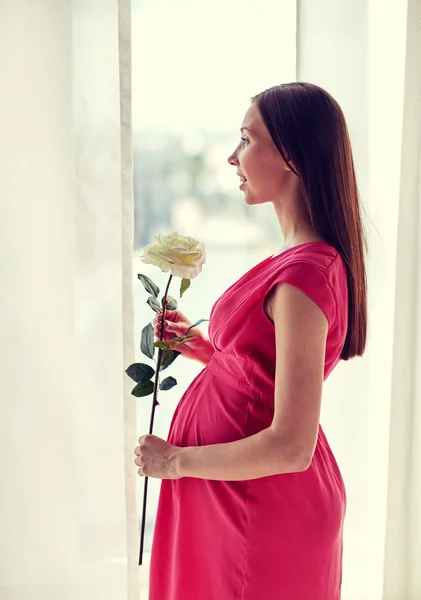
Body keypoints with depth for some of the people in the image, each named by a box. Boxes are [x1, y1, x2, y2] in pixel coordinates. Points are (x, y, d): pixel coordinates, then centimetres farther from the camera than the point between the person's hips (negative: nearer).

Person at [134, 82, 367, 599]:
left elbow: (291, 447, -29)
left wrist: (175, 460, -17)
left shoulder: (304, 274, -27)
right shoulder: (317, 258, 3)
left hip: (265, 508, -9)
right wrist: (203, 348, 4)